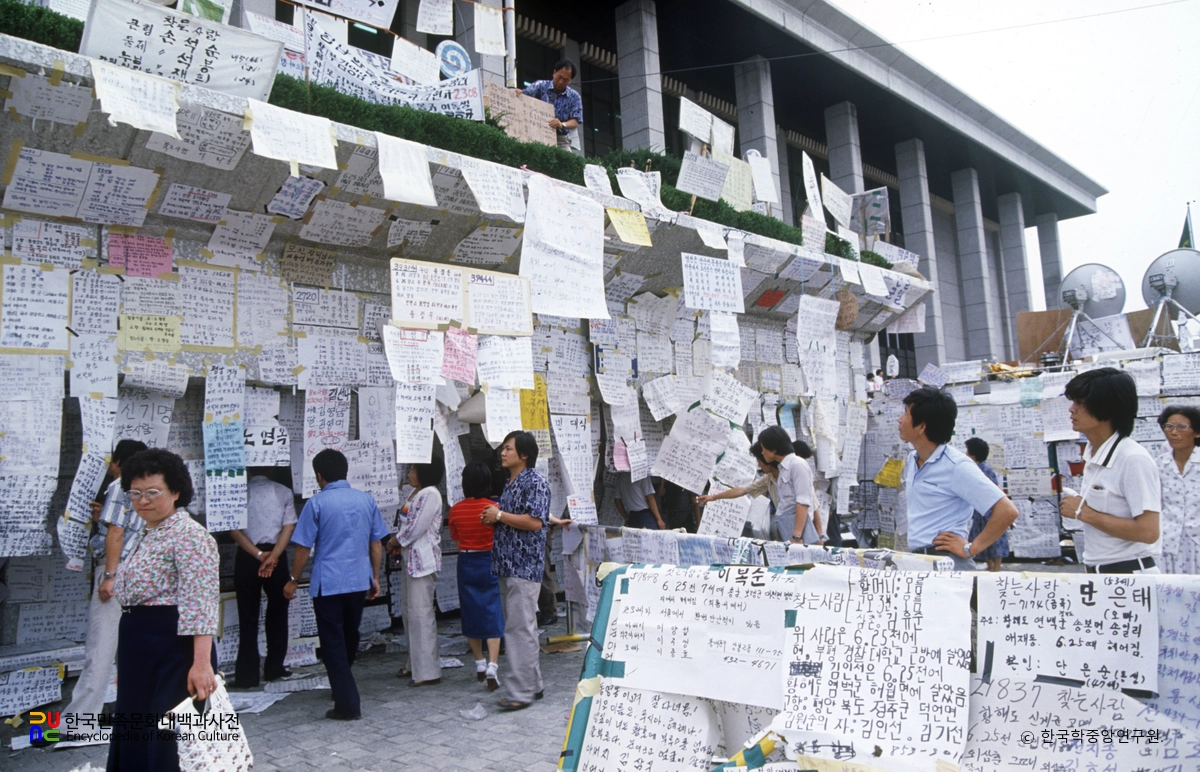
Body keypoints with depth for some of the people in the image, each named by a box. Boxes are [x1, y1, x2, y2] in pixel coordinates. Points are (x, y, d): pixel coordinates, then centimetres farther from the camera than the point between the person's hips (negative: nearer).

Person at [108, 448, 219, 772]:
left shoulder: (188, 535, -15)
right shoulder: (150, 535, 16)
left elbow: (201, 604, -23)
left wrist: (202, 663, -30)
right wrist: (128, 663, 25)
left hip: (171, 651, -10)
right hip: (141, 654, 10)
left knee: (168, 742, -3)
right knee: (136, 739, 15)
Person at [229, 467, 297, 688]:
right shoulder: (284, 492, 4)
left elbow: (234, 530, -8)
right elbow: (289, 527, -7)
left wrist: (259, 555, -11)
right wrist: (272, 556, -14)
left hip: (247, 558, -1)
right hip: (276, 556, 1)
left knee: (248, 617, 5)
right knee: (277, 613, 15)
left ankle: (247, 676, 7)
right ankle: (274, 668, 21)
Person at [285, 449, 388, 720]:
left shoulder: (316, 503, -9)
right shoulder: (367, 500, 3)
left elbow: (303, 547, -6)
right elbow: (376, 544, 7)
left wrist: (293, 580, 7)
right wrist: (375, 578, 17)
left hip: (328, 584, -5)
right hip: (360, 581, 5)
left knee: (333, 643, 4)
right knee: (350, 637, 21)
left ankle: (348, 705, 4)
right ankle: (342, 685, 41)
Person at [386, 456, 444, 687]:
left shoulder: (430, 494, -15)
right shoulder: (416, 493, 16)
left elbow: (415, 528, -20)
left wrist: (395, 541, -5)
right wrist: (397, 542, 1)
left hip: (423, 561, -11)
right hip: (411, 559, 11)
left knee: (420, 613, -8)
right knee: (408, 610, 17)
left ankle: (428, 672, -2)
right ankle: (415, 664, 29)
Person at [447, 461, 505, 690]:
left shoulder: (456, 510, -4)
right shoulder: (494, 508, -12)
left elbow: (454, 536, 9)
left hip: (466, 564, 3)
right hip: (490, 562, -2)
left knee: (471, 613, 14)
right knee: (493, 614, 1)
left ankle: (479, 663, 25)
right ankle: (492, 666, -10)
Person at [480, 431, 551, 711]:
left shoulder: (535, 483, -11)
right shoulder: (510, 484, 18)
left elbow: (534, 521, -21)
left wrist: (500, 515, -14)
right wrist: (492, 519, 7)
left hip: (524, 566, -10)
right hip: (507, 565, 10)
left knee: (520, 628, -8)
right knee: (518, 627, 14)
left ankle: (521, 691, -2)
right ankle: (533, 684, 23)